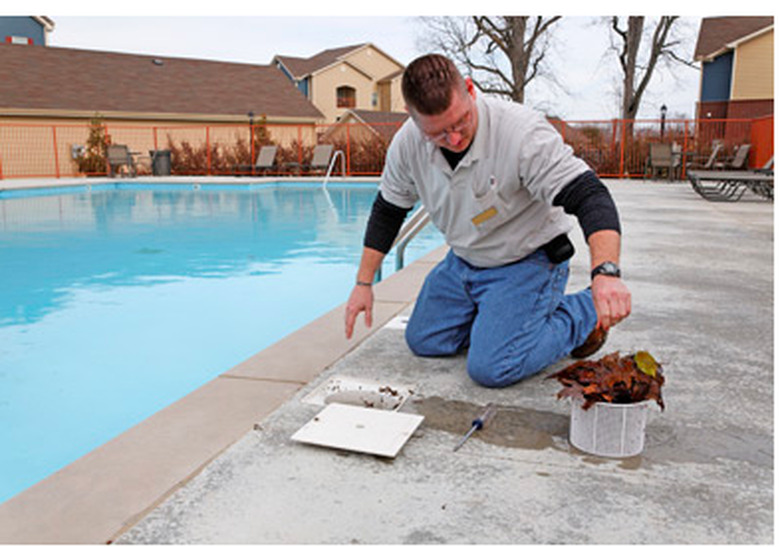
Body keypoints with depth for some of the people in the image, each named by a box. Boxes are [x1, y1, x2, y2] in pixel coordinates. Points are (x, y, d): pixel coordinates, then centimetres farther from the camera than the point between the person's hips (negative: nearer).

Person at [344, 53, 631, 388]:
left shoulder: (523, 131, -31)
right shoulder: (408, 143, -13)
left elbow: (589, 195, -35)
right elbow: (388, 210, 3)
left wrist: (606, 272, -53)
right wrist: (364, 283, 2)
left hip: (526, 263, -6)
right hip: (463, 261, 6)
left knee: (491, 368, -19)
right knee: (424, 342, 8)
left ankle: (584, 314, 3)